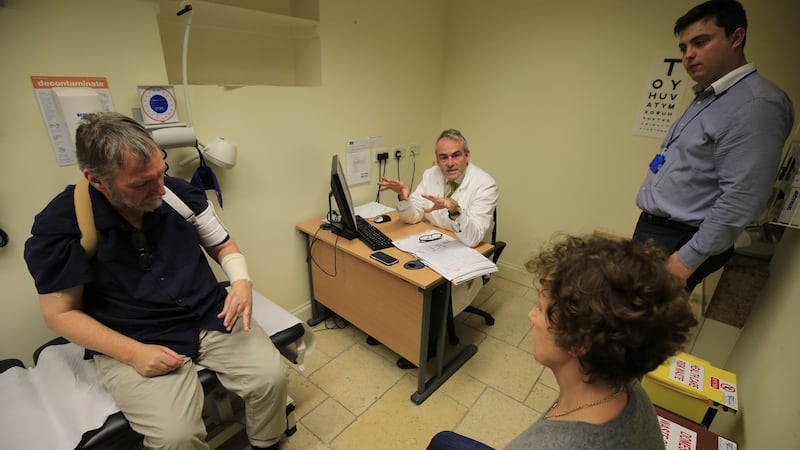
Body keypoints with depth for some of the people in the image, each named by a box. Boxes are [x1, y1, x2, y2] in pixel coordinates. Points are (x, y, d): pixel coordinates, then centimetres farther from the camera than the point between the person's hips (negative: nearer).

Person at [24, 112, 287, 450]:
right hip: (131, 342, -2)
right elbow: (60, 312, -5)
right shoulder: (59, 225, -11)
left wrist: (241, 280, -15)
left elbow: (223, 245, 7)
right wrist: (133, 352, -18)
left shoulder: (182, 194, -5)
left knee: (271, 377, -12)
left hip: (211, 318, 3)